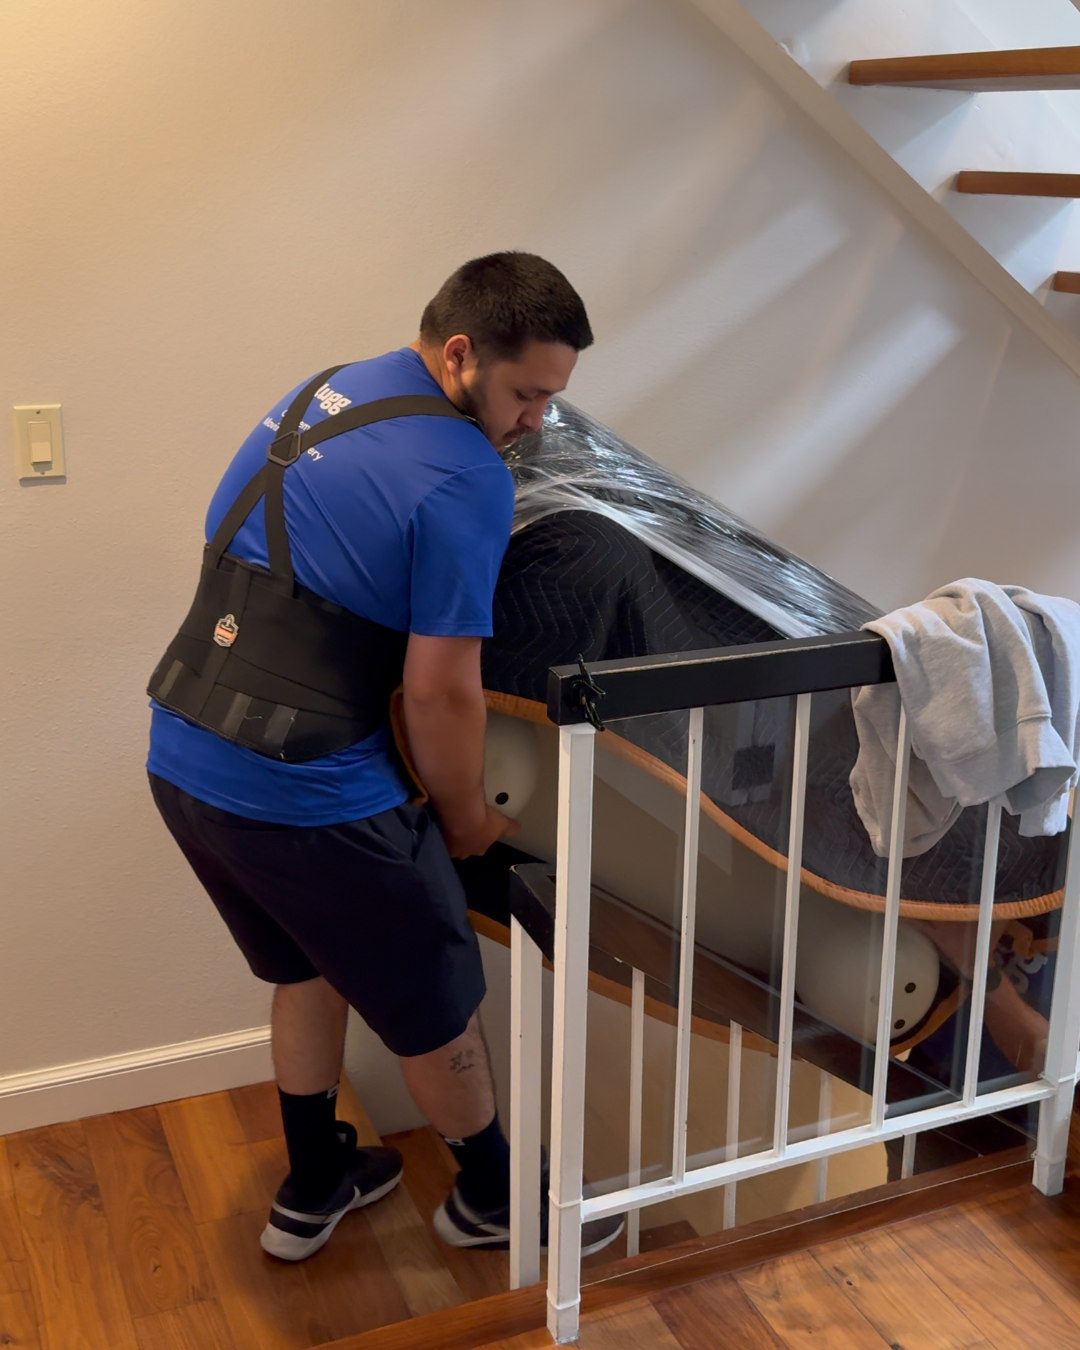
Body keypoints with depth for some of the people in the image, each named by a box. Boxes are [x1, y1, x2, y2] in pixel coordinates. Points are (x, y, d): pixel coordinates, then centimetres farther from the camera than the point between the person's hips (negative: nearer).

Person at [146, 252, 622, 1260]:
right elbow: (439, 692, -16)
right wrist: (466, 819, 2)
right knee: (436, 1012, 13)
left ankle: (311, 1191, 44)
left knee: (310, 968, 28)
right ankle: (491, 1199, 36)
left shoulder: (320, 393, 11)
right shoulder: (464, 479, -17)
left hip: (181, 762, 9)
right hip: (306, 800, -9)